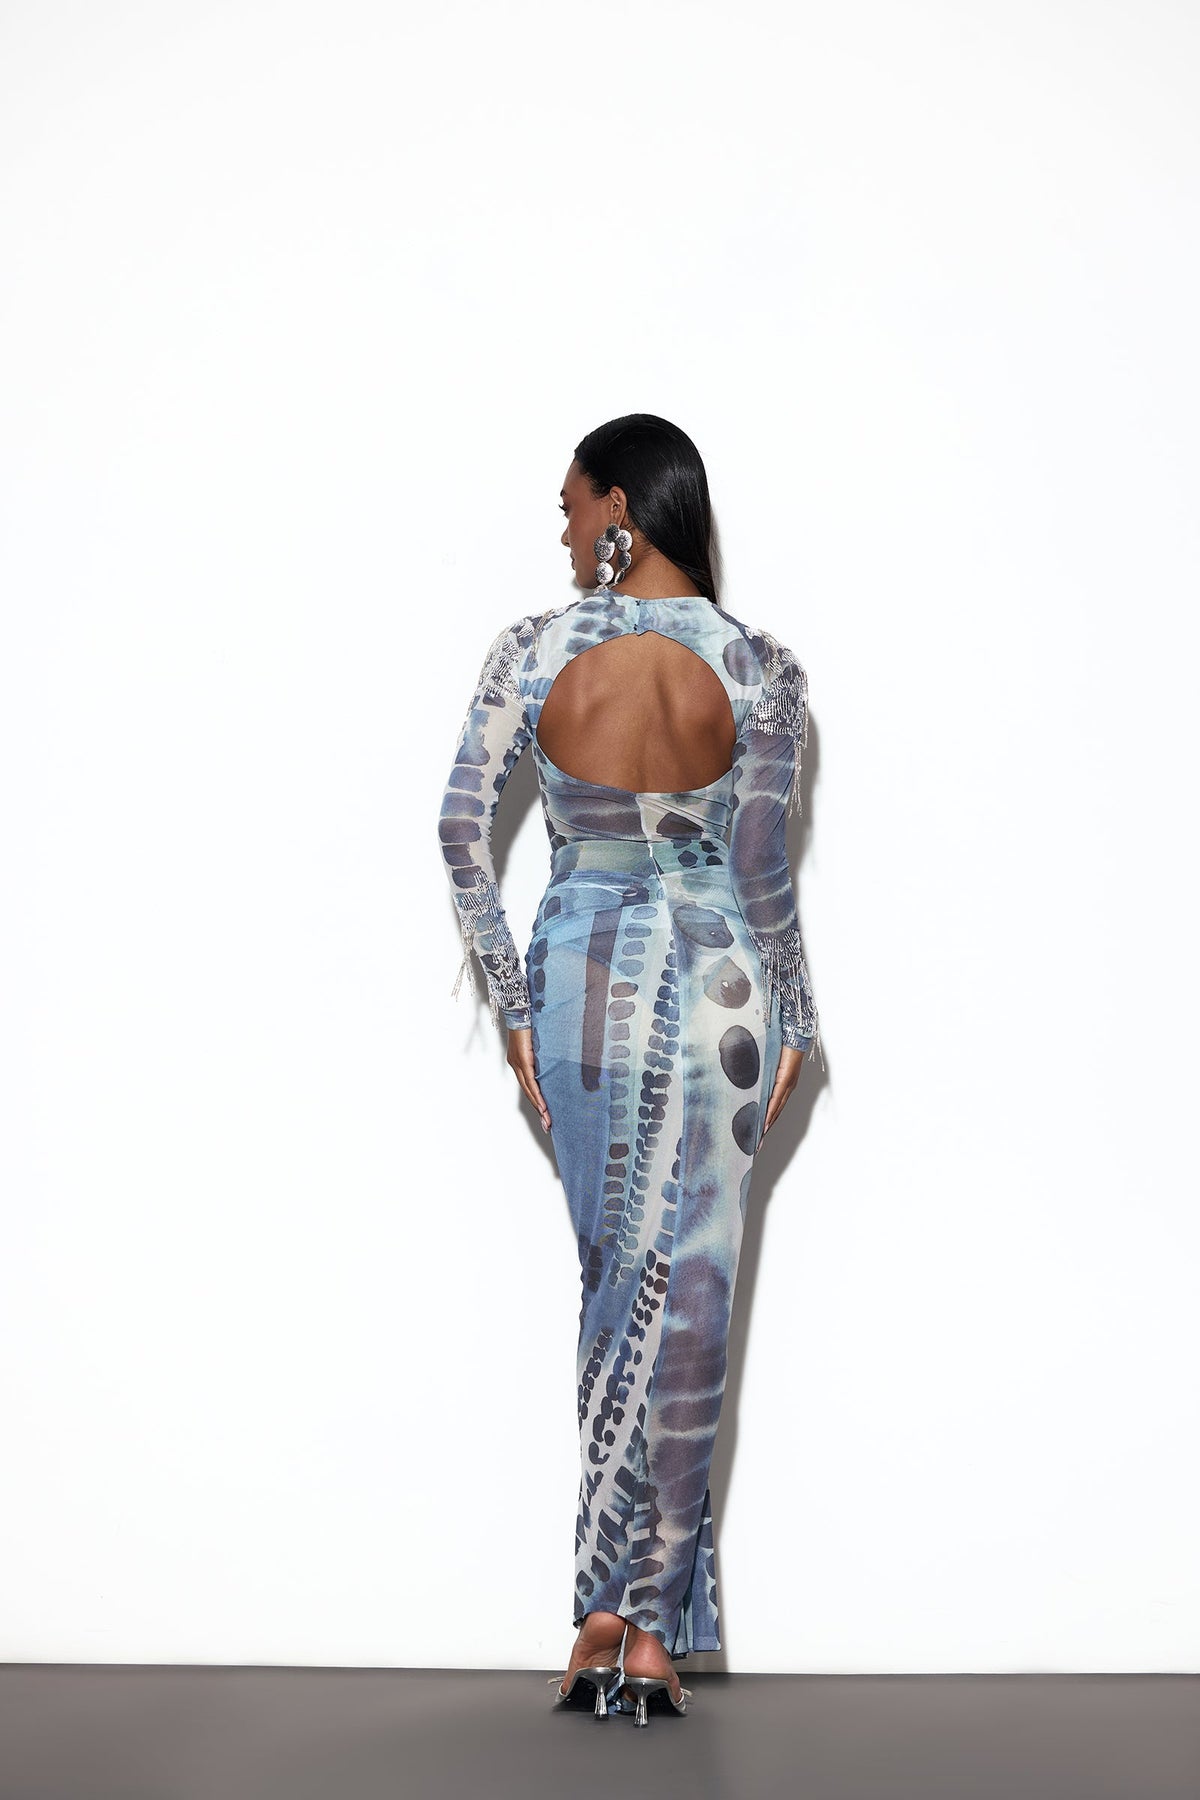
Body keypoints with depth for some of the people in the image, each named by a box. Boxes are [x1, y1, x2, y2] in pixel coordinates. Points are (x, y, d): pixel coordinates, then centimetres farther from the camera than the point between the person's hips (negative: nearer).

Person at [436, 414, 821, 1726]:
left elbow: (462, 831, -6)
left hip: (581, 968, 1)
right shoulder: (760, 670, -7)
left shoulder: (532, 651, -5)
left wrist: (508, 1005, 2)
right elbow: (760, 870, -7)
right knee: (686, 1296, 1)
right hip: (716, 978, -1)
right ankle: (647, 1622, 1)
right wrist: (793, 1022, 4)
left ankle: (615, 1603, 13)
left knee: (614, 1277, 13)